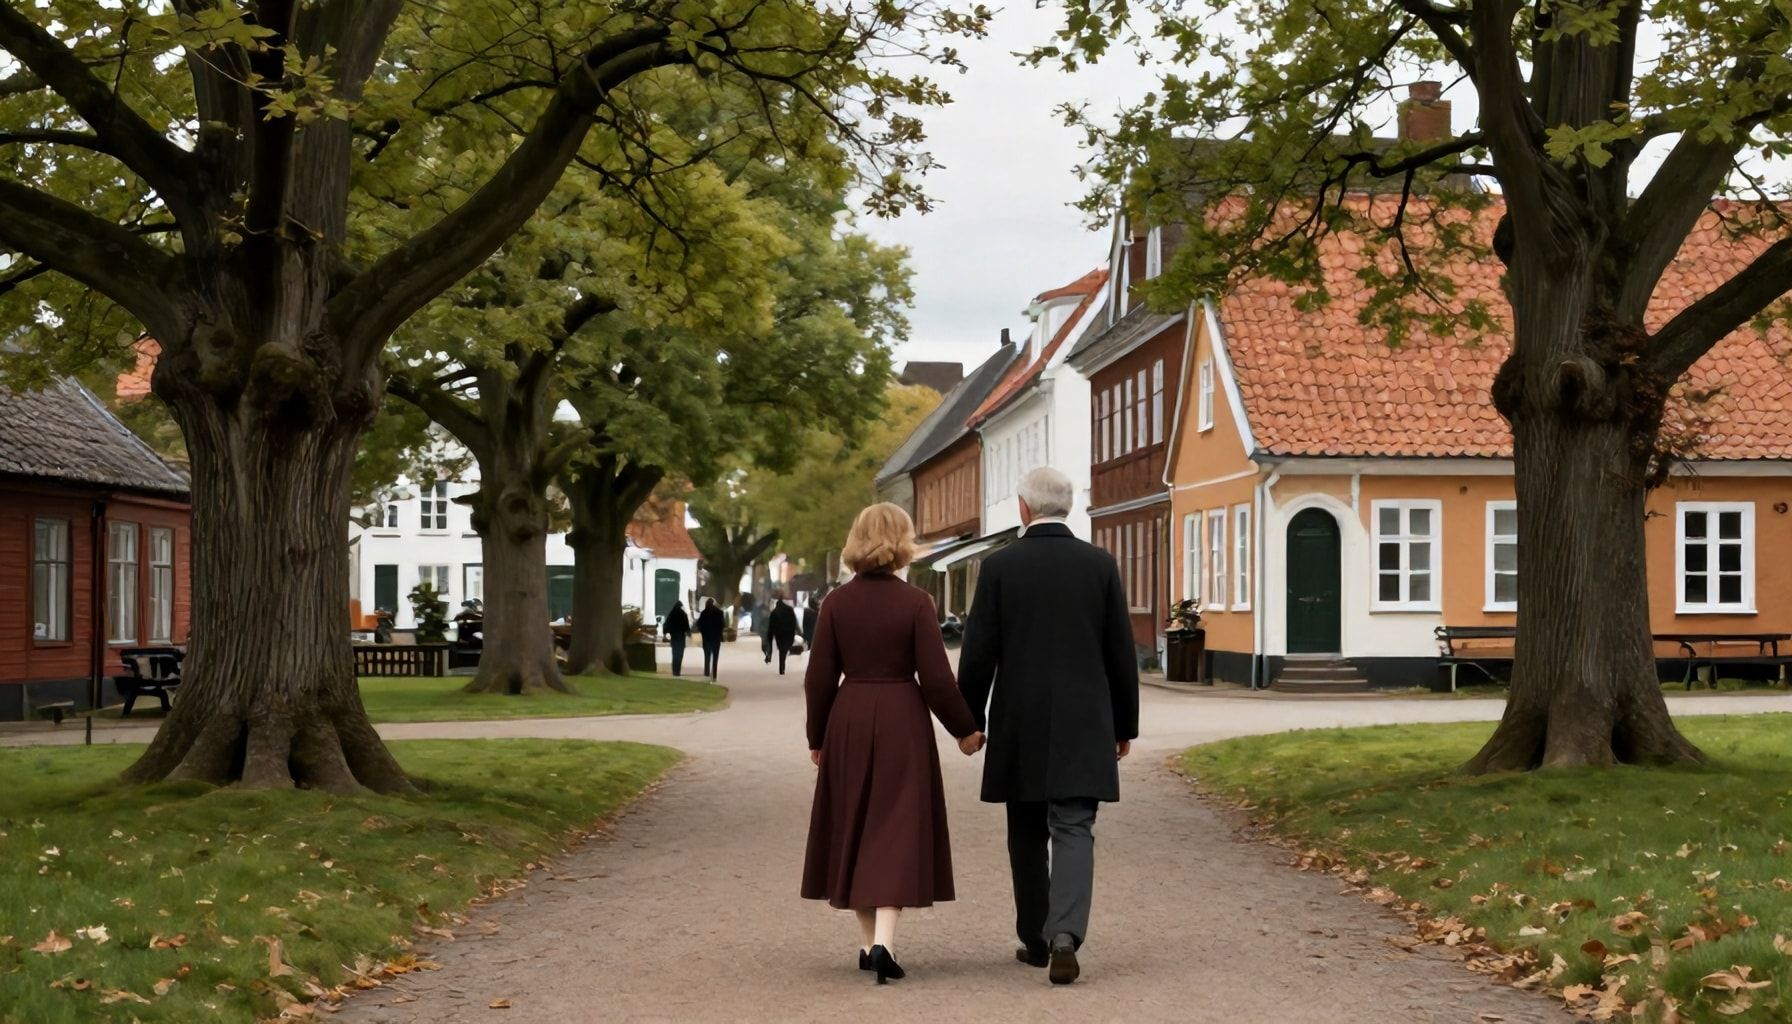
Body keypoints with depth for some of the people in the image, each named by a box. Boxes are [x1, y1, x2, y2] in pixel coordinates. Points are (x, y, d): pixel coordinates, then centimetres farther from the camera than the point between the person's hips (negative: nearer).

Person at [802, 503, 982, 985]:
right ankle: (883, 941, -14)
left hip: (849, 720, 3)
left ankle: (870, 943, 21)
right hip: (903, 722, -3)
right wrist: (965, 729, 4)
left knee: (854, 831, 14)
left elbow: (819, 678, 1)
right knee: (897, 828, 0)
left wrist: (818, 737, 14)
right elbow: (936, 677, -10)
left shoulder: (836, 602, -1)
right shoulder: (915, 602, -9)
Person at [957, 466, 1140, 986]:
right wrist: (1125, 724, 12)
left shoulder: (999, 566, -4)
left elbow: (978, 654, -4)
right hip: (1083, 727, 0)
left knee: (1027, 837, 13)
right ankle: (1065, 934, -20)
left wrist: (970, 722, 8)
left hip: (1019, 726, 0)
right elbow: (1121, 652, 2)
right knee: (1074, 831, -1)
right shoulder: (1100, 564, -1)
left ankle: (1035, 940, 22)